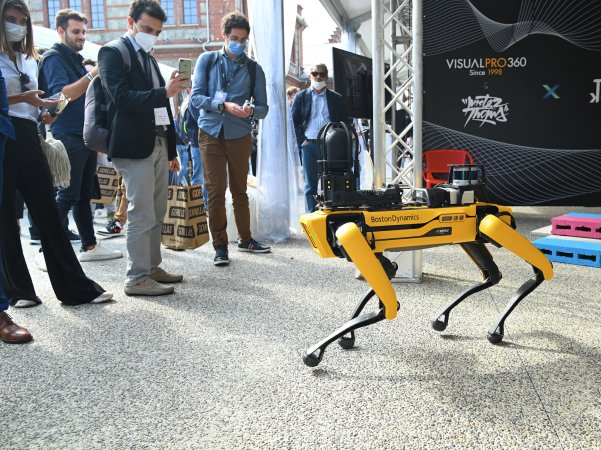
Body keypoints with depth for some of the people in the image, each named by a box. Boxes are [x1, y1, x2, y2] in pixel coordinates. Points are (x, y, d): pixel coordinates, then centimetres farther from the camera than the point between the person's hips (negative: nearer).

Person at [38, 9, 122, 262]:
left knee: (84, 195, 10)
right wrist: (92, 75, -22)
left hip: (86, 136, 8)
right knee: (67, 196, -8)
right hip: (68, 137, -8)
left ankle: (89, 246, 16)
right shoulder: (53, 58, -5)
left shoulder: (76, 59, 21)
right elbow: (63, 94, -18)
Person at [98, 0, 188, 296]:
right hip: (134, 147, -8)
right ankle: (137, 279, 0)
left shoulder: (148, 58, 21)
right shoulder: (113, 53, -3)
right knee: (142, 215, -7)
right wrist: (164, 92, -29)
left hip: (158, 145, 8)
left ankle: (152, 267, 22)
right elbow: (122, 97, -18)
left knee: (156, 214, 11)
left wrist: (172, 149, 20)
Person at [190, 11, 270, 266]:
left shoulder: (253, 68, 8)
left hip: (240, 135, 1)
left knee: (240, 190, 10)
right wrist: (224, 106, -19)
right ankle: (220, 246, 5)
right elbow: (196, 97, -4)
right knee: (215, 191, -3)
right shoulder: (207, 60, 6)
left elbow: (263, 108, 4)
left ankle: (245, 239, 24)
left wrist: (251, 111, -19)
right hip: (211, 133, -1)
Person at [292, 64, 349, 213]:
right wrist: (301, 141, -4)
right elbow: (293, 122, 7)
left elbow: (345, 123, 11)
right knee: (310, 185, 2)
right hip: (309, 145, 0)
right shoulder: (301, 97, 9)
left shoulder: (336, 98, 10)